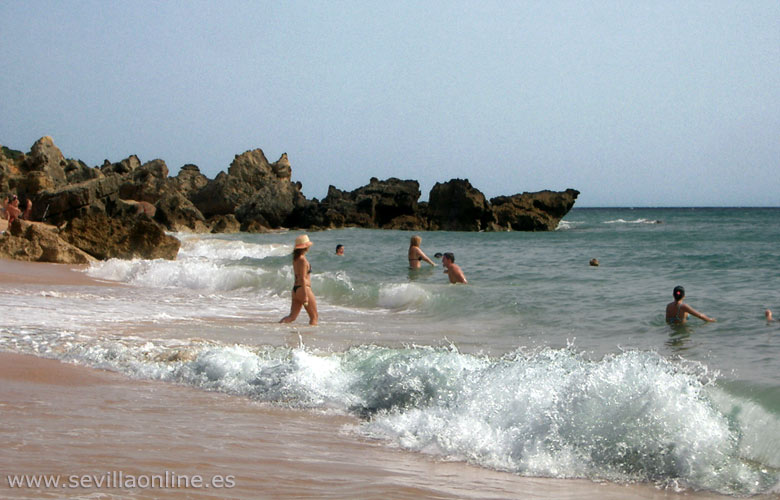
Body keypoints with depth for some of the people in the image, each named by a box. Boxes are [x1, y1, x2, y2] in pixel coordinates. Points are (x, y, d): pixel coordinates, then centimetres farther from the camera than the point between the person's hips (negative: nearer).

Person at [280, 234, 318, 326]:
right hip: (303, 288, -9)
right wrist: (305, 295, -20)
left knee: (292, 317, 5)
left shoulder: (295, 258, 11)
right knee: (314, 317, 3)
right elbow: (303, 279, -20)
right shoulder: (303, 260, -16)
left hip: (295, 289, 9)